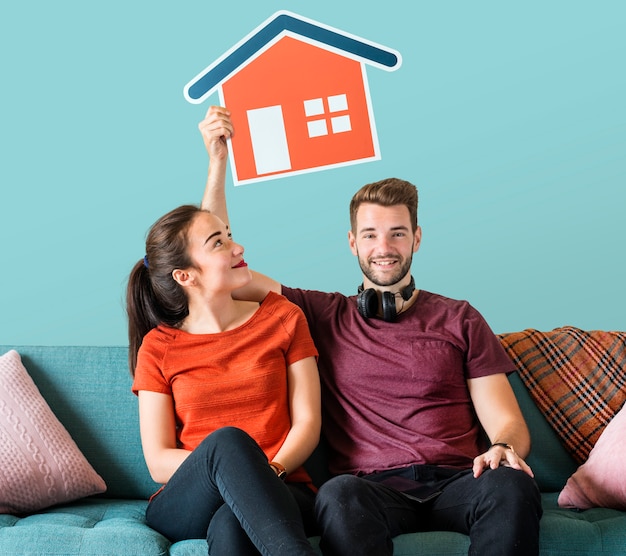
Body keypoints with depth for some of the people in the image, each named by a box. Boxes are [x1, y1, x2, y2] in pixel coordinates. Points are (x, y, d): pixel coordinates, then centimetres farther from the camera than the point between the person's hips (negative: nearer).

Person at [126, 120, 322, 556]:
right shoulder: (158, 347, 7)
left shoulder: (282, 317, 9)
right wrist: (241, 470, -17)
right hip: (187, 504, 1)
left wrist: (267, 473, -17)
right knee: (228, 439, -36)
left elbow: (307, 422, 3)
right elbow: (158, 461, 0)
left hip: (279, 495, 0)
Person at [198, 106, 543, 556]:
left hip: (456, 483, 1)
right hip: (372, 488, 0)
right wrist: (217, 161, 10)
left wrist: (503, 448, -13)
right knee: (339, 495, -37)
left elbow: (508, 422, 13)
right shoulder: (324, 315, 20)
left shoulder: (458, 320, 20)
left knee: (511, 486, -35)